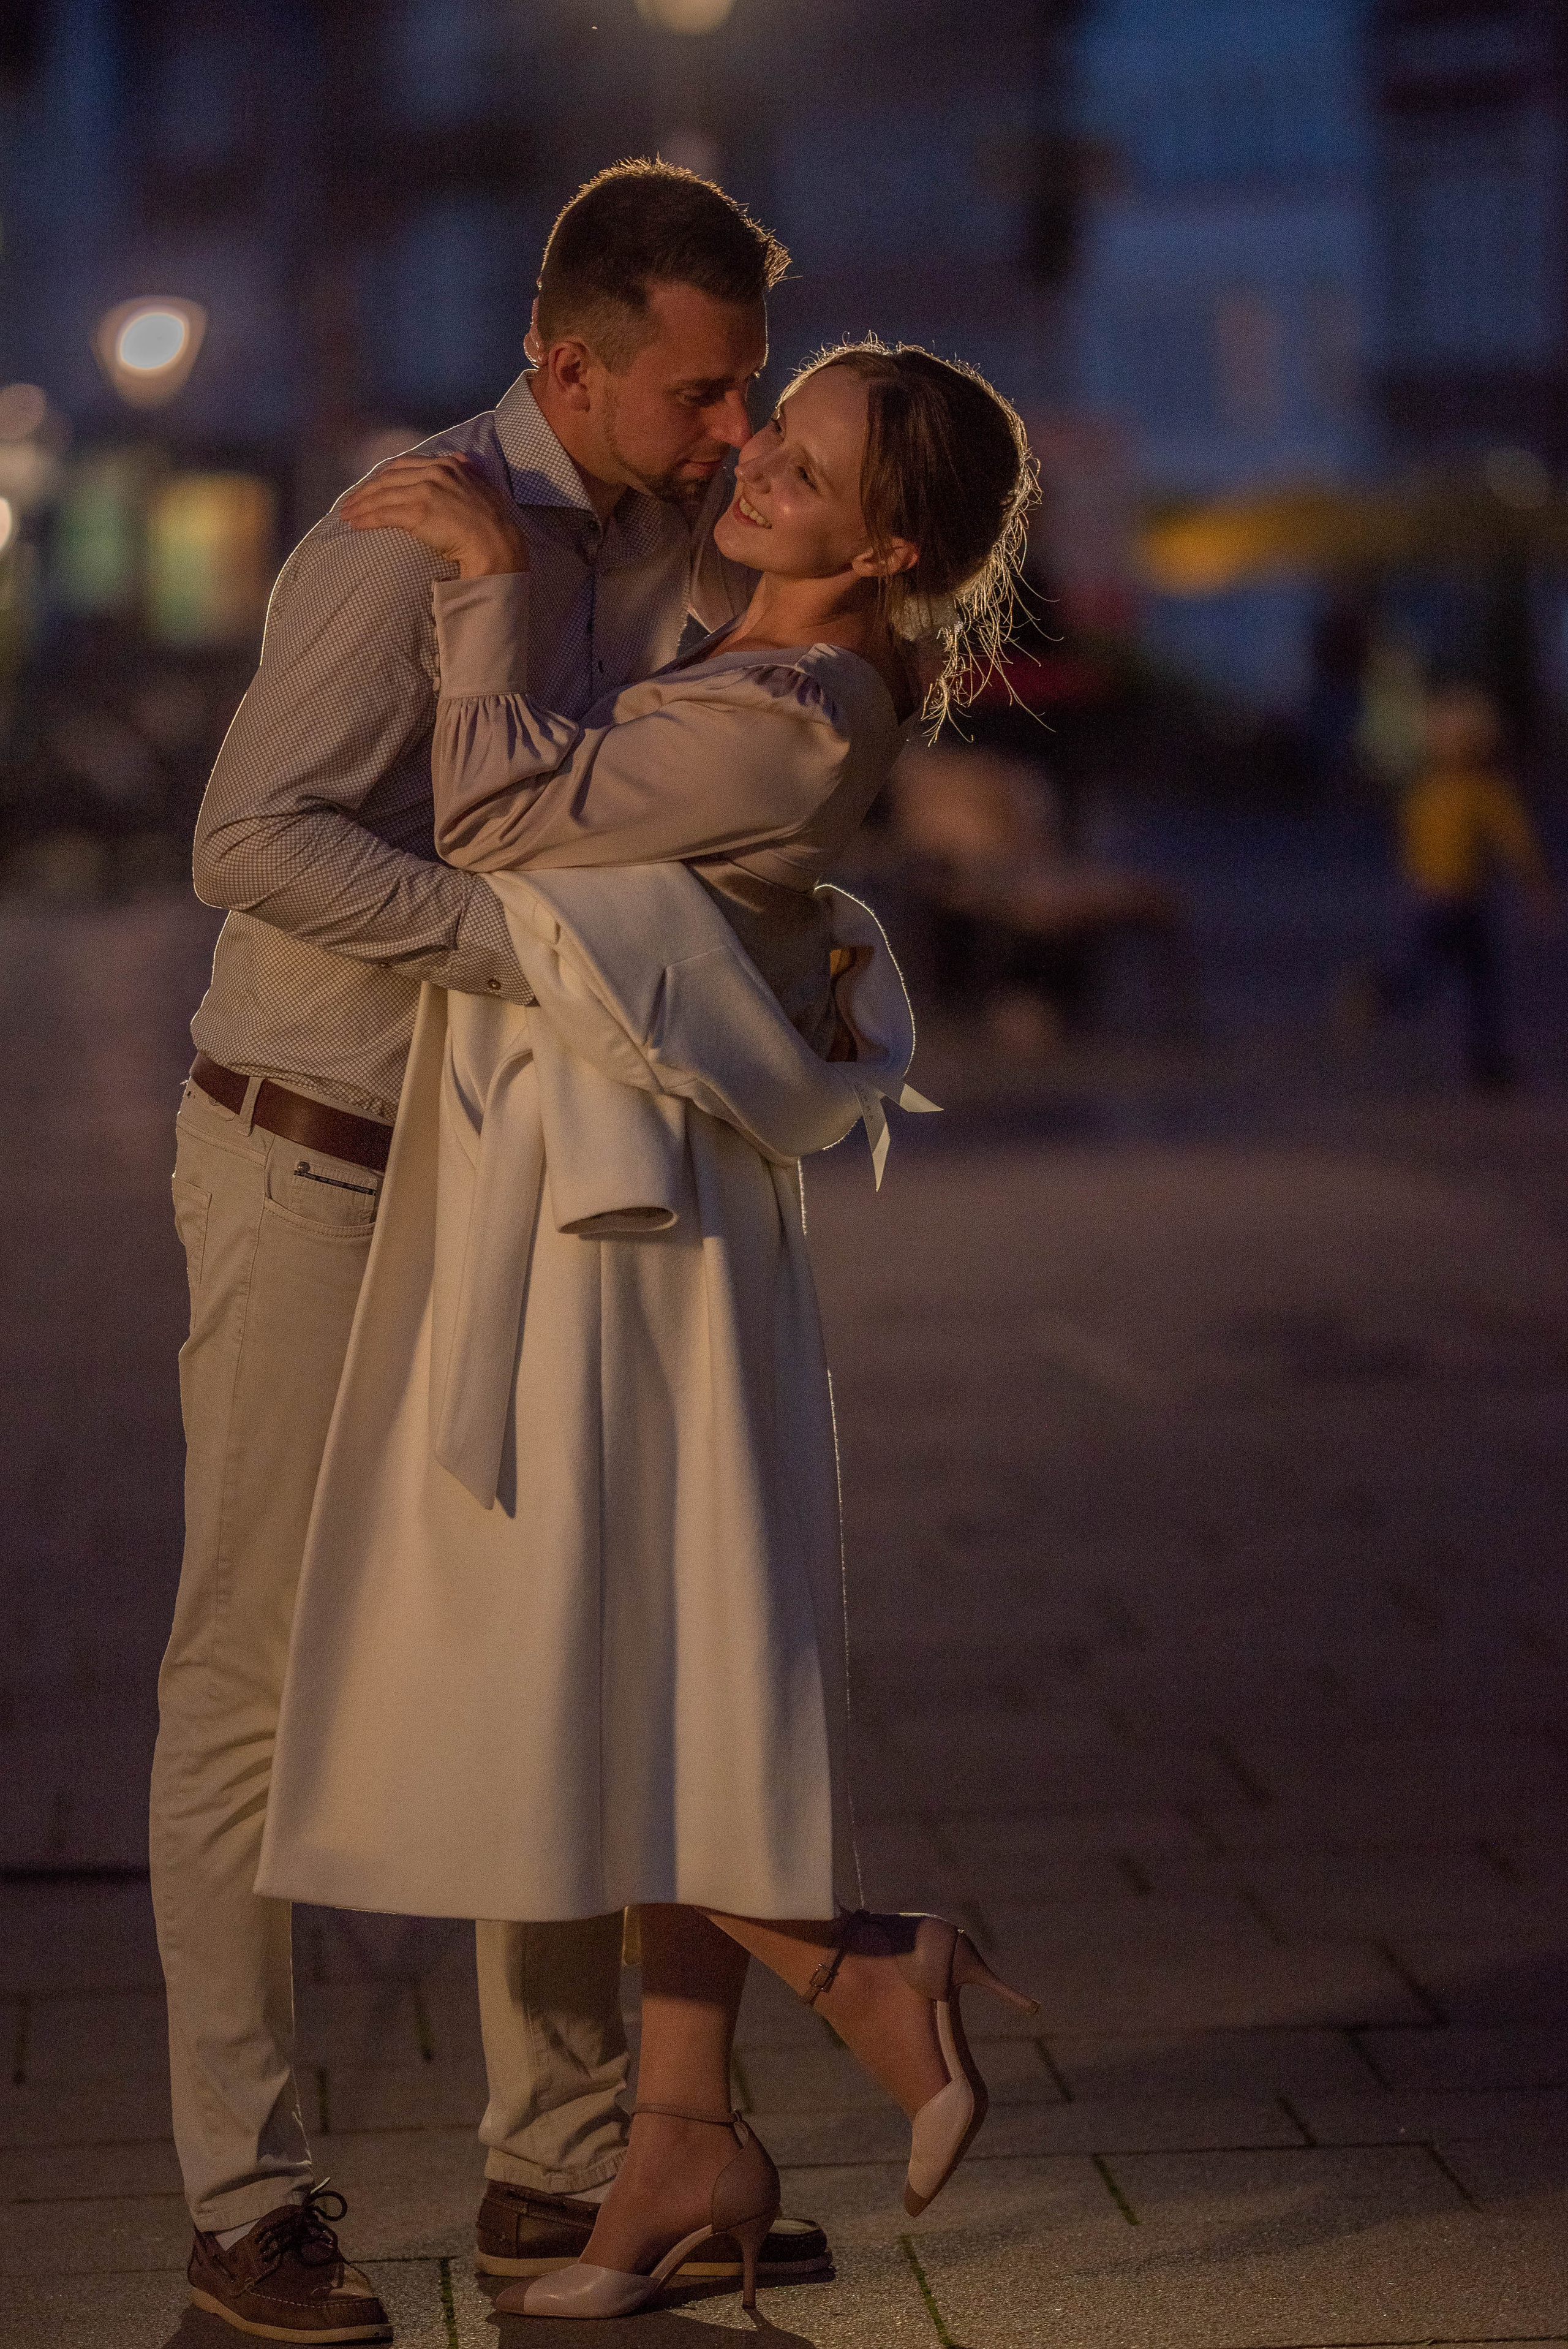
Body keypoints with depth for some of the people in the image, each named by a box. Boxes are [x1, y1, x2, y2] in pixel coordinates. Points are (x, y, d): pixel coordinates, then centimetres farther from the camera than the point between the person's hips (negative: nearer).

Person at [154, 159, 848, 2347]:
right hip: (310, 1173, -8)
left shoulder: (638, 529, 3)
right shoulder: (415, 540, -22)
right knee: (262, 1672, -3)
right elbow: (253, 840, -31)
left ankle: (565, 2161, 17)